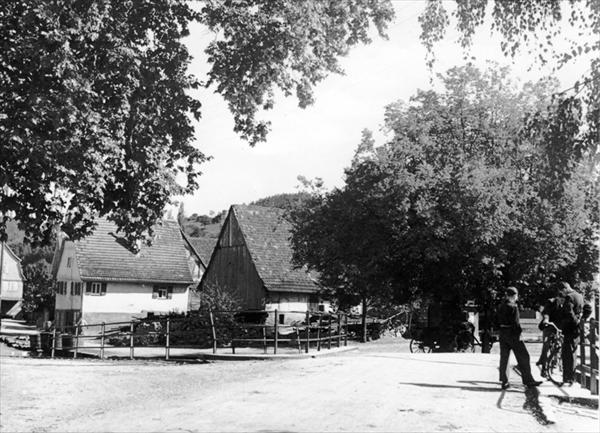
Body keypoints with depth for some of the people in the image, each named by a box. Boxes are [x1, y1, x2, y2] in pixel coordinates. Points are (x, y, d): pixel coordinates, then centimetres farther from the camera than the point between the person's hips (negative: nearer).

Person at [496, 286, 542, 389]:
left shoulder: (500, 307, 9)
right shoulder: (513, 307, -14)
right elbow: (515, 322, -18)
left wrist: (501, 330, 16)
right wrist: (518, 333, -12)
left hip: (502, 334, 7)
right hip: (512, 334, -7)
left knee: (504, 358, 10)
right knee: (523, 356, 2)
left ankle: (504, 381, 10)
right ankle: (528, 380, 3)